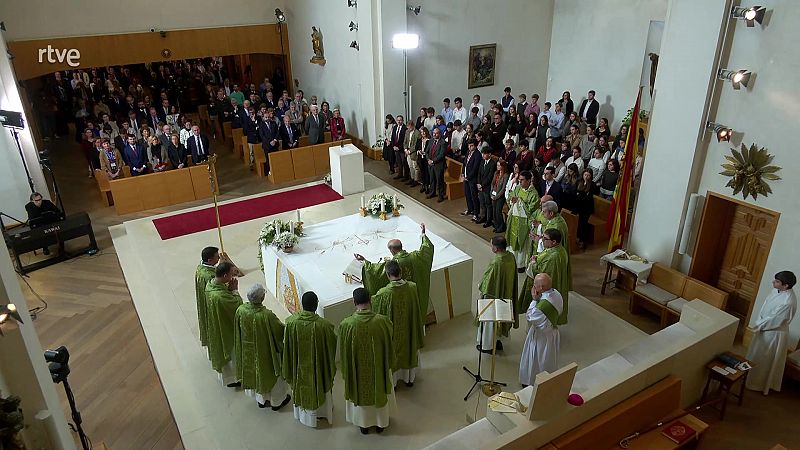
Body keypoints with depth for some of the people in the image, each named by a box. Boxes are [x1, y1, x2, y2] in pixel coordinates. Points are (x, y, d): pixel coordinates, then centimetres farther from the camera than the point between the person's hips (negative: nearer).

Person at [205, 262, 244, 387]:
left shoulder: (210, 285, -12)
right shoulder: (221, 296, -39)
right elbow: (238, 306, -26)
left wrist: (229, 289, -13)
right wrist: (235, 290, -18)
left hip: (215, 325, 9)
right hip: (226, 328, -9)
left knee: (221, 351, 28)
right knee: (230, 352, 15)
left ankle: (224, 374, 49)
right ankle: (231, 379, 34)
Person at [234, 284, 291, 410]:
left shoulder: (240, 310, -20)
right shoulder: (267, 315, -35)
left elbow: (238, 331, -2)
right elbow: (281, 331, -20)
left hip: (248, 351, 5)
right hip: (266, 352, -5)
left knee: (255, 373, 28)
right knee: (273, 374, 21)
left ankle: (261, 399, 49)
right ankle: (277, 401, 41)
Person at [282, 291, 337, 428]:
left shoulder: (291, 322, -22)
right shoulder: (324, 325, -29)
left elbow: (287, 345, -8)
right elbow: (331, 347, -14)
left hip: (299, 364, 2)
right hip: (318, 365, -2)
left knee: (301, 386, 27)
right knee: (319, 386, 24)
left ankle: (302, 413, 48)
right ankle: (320, 413, 45)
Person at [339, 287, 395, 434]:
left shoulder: (346, 324, -26)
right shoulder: (382, 321, -25)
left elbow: (344, 351, -11)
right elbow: (389, 344, -8)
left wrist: (346, 371, 6)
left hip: (358, 368, 0)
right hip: (379, 367, 1)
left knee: (360, 393, 24)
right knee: (380, 391, 25)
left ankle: (364, 424, 44)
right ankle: (381, 422, 45)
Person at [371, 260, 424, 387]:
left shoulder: (383, 293, -31)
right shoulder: (413, 287, -20)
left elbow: (373, 304, -11)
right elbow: (416, 310, -3)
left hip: (393, 332, -3)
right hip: (409, 329, 3)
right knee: (410, 349, 26)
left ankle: (392, 381, 40)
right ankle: (409, 378, 46)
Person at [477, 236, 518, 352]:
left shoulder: (496, 262, -32)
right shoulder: (511, 256, -9)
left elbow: (488, 280, -21)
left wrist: (480, 286, 0)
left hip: (494, 295, -8)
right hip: (507, 294, 8)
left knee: (490, 320, 11)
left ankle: (487, 345, 26)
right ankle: (499, 340, 41)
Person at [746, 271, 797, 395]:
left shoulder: (787, 302, -34)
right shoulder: (779, 291, -7)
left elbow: (773, 321, -26)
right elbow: (766, 307, 6)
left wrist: (758, 325, -13)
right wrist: (759, 323, 5)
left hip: (774, 334, -9)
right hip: (766, 328, 9)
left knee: (764, 360, 12)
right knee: (758, 356, 26)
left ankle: (759, 384, 32)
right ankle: (755, 378, 46)